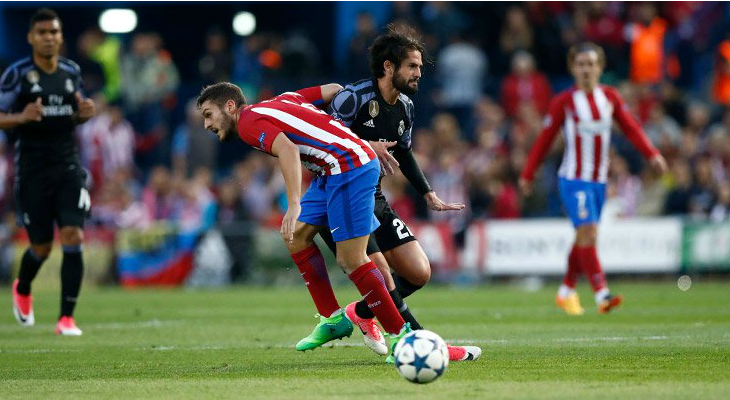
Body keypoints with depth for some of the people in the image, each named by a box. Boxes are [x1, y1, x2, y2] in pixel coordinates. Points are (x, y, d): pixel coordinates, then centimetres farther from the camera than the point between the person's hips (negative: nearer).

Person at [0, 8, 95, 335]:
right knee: (41, 247, 4)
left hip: (68, 167, 3)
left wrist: (84, 113, -3)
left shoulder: (71, 72, 7)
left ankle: (67, 318, -6)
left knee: (73, 238, -13)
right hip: (32, 170, -3)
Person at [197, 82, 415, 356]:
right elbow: (335, 90, 16)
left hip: (349, 168, -10)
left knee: (350, 260, -9)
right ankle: (333, 319, 17)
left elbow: (288, 150, -24)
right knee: (297, 235, 15)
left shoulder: (249, 122, -5)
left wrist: (294, 205, -32)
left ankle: (401, 335, -3)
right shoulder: (280, 101, 20)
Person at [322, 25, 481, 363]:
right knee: (385, 281, -17)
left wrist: (429, 195, 19)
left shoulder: (404, 107, 7)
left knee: (419, 273, 2)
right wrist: (366, 147, -25)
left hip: (374, 201, 8)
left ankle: (361, 313, 24)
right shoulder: (354, 97, -18)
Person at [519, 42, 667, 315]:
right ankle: (602, 294, -24)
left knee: (584, 239, 11)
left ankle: (566, 292, 28)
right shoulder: (564, 101, -4)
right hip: (574, 180, -5)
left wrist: (652, 154, -6)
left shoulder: (610, 96, 7)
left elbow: (631, 128, 8)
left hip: (599, 180, 5)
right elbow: (545, 139, 1)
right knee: (588, 233, -18)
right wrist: (528, 175, 3)